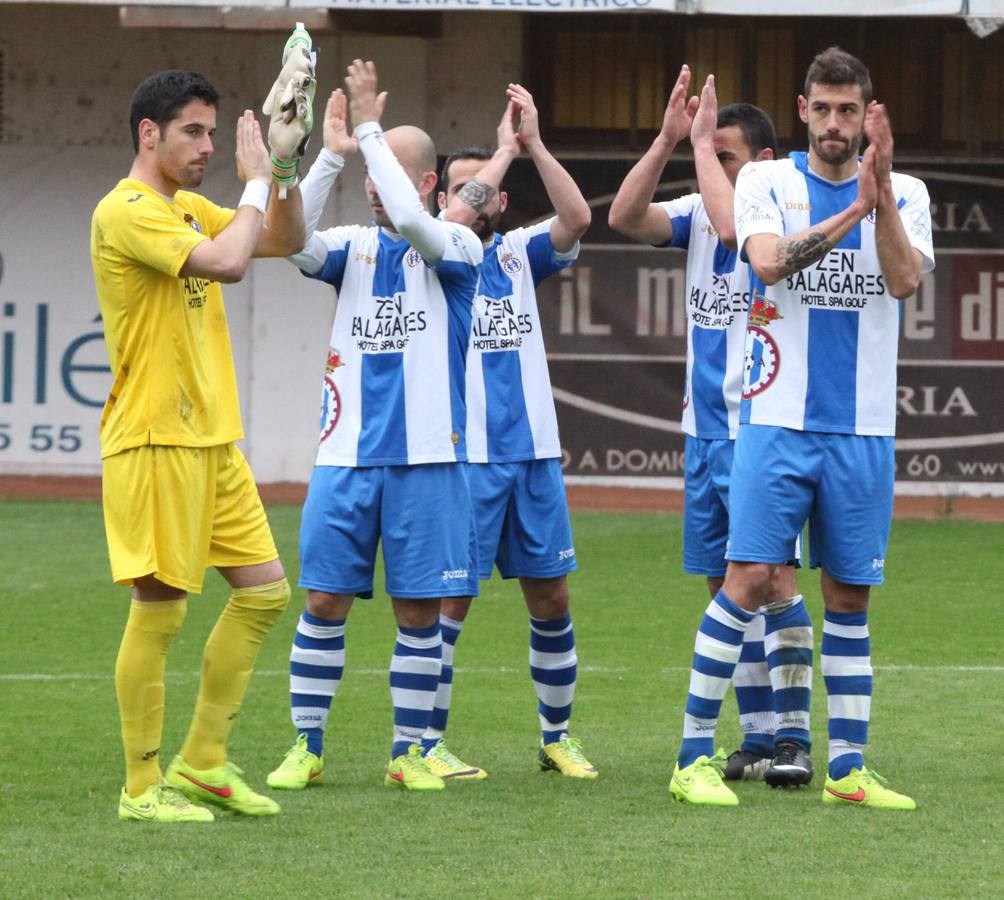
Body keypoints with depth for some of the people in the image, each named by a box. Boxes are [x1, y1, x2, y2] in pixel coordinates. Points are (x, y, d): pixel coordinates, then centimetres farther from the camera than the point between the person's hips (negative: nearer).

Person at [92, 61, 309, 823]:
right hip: (155, 442, -9)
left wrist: (282, 168, 3)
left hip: (214, 442, 9)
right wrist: (256, 179, -14)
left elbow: (286, 242, 18)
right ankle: (143, 788, 3)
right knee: (160, 609, -5)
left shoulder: (190, 209, 15)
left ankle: (203, 761, 18)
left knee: (264, 590, 10)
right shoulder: (126, 212, -14)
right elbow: (227, 262, -26)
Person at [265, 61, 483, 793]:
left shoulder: (458, 248, 0)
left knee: (419, 609, 1)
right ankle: (306, 747, 9)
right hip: (346, 457, 2)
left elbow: (411, 221, -22)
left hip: (426, 457, -2)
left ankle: (409, 752, 11)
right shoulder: (353, 245, 9)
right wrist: (332, 154, -17)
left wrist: (369, 131, -18)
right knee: (324, 601, 0)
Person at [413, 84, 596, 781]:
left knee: (552, 598, 8)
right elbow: (448, 223, -20)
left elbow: (577, 218, -5)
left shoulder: (518, 254, 12)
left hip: (533, 451, 4)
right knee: (450, 600, -5)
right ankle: (427, 742, 1)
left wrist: (533, 144, -11)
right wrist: (506, 149, -12)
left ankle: (557, 736, 19)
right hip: (463, 455, -4)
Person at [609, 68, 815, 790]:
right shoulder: (699, 212, 10)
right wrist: (667, 141, -10)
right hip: (706, 431, 7)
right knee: (727, 584, 9)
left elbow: (733, 227, -29)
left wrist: (702, 143, -18)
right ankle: (758, 738, 14)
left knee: (772, 576, -13)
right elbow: (625, 217, -3)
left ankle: (793, 739, -11)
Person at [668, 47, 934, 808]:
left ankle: (848, 768, 11)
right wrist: (853, 209, -18)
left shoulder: (905, 194, 7)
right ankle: (694, 757, -5)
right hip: (780, 421, -3)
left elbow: (904, 279, -10)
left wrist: (882, 187, -19)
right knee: (749, 577, -10)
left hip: (863, 429, 3)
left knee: (851, 594, 6)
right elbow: (769, 260, -16)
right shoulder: (767, 183, 2)